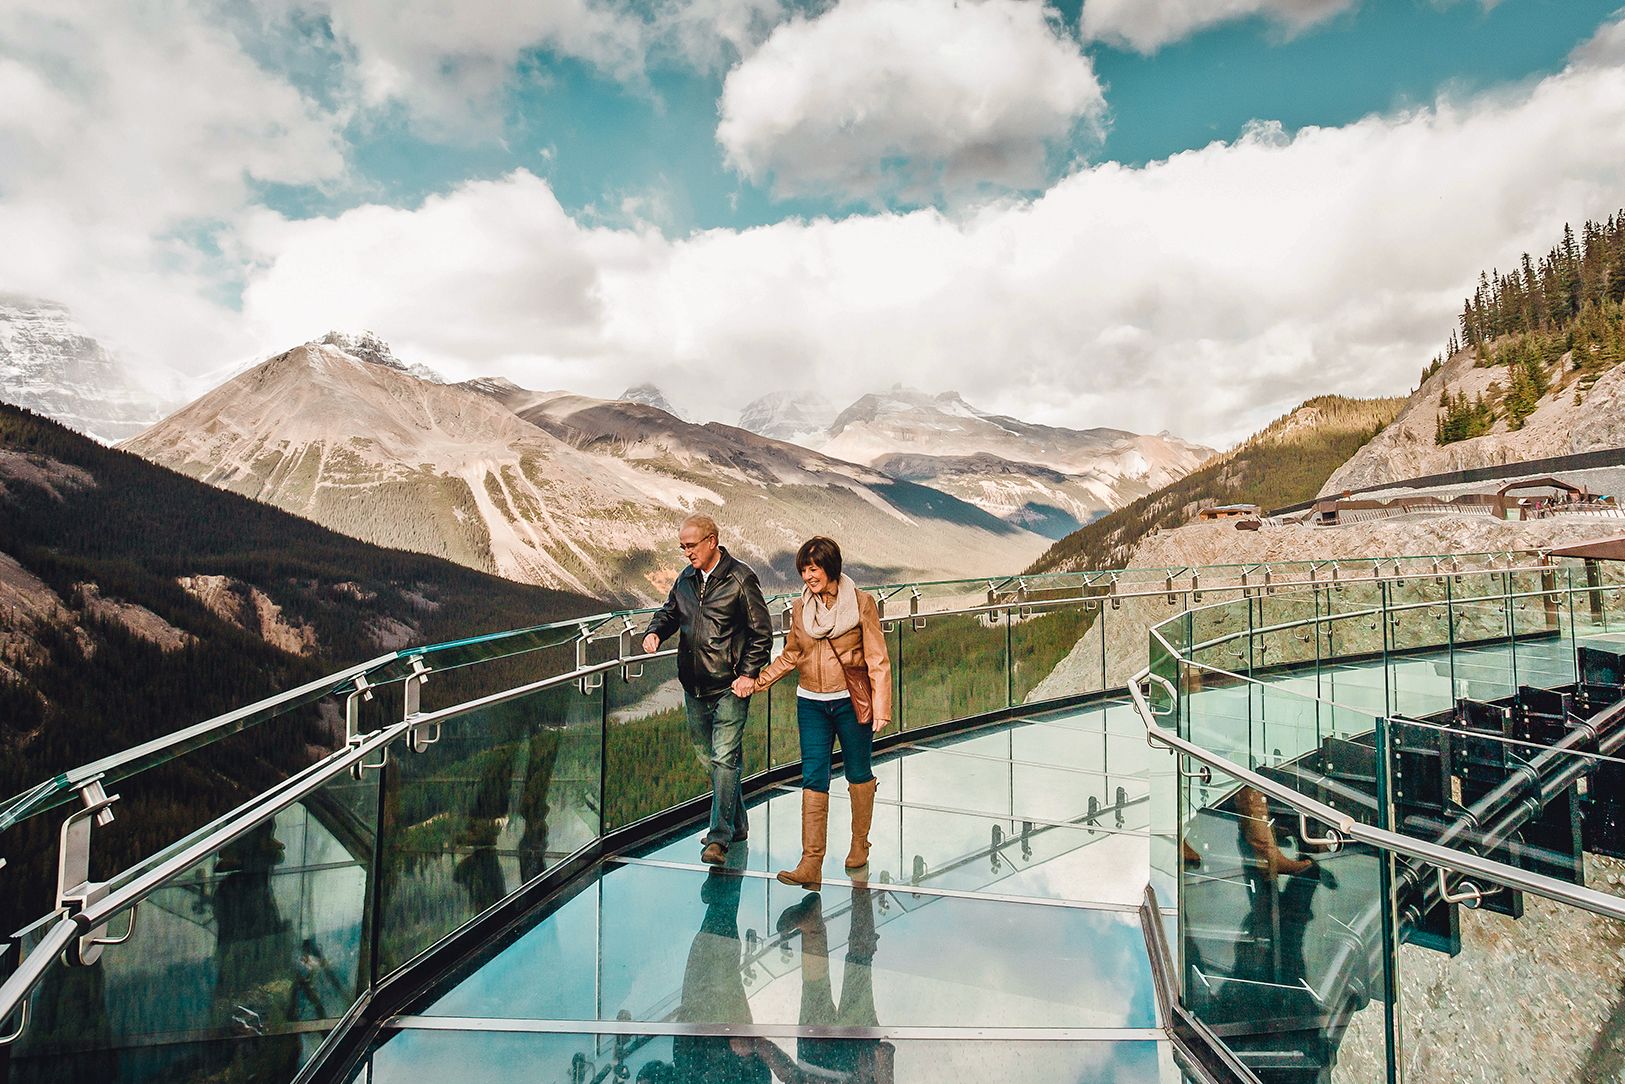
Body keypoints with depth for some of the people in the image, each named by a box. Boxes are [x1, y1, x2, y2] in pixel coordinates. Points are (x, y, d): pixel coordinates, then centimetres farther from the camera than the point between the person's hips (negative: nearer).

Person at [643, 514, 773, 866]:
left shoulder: (740, 578, -8)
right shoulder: (686, 579, 9)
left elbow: (762, 631, -6)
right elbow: (670, 612, 23)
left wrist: (748, 673, -12)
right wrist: (655, 631, 1)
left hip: (729, 687, -7)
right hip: (694, 687, 7)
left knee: (724, 760, -10)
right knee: (709, 757, 14)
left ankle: (719, 839, -8)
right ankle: (736, 824, 29)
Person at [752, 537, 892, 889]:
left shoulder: (861, 603, -7)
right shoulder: (800, 608, 4)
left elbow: (877, 660, -7)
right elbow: (790, 656, 14)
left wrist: (881, 707, -12)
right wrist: (758, 680, 4)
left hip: (851, 702, -2)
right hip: (811, 704, 2)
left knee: (858, 773, 12)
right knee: (813, 778, -5)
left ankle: (859, 845, 32)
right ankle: (811, 864, -5)